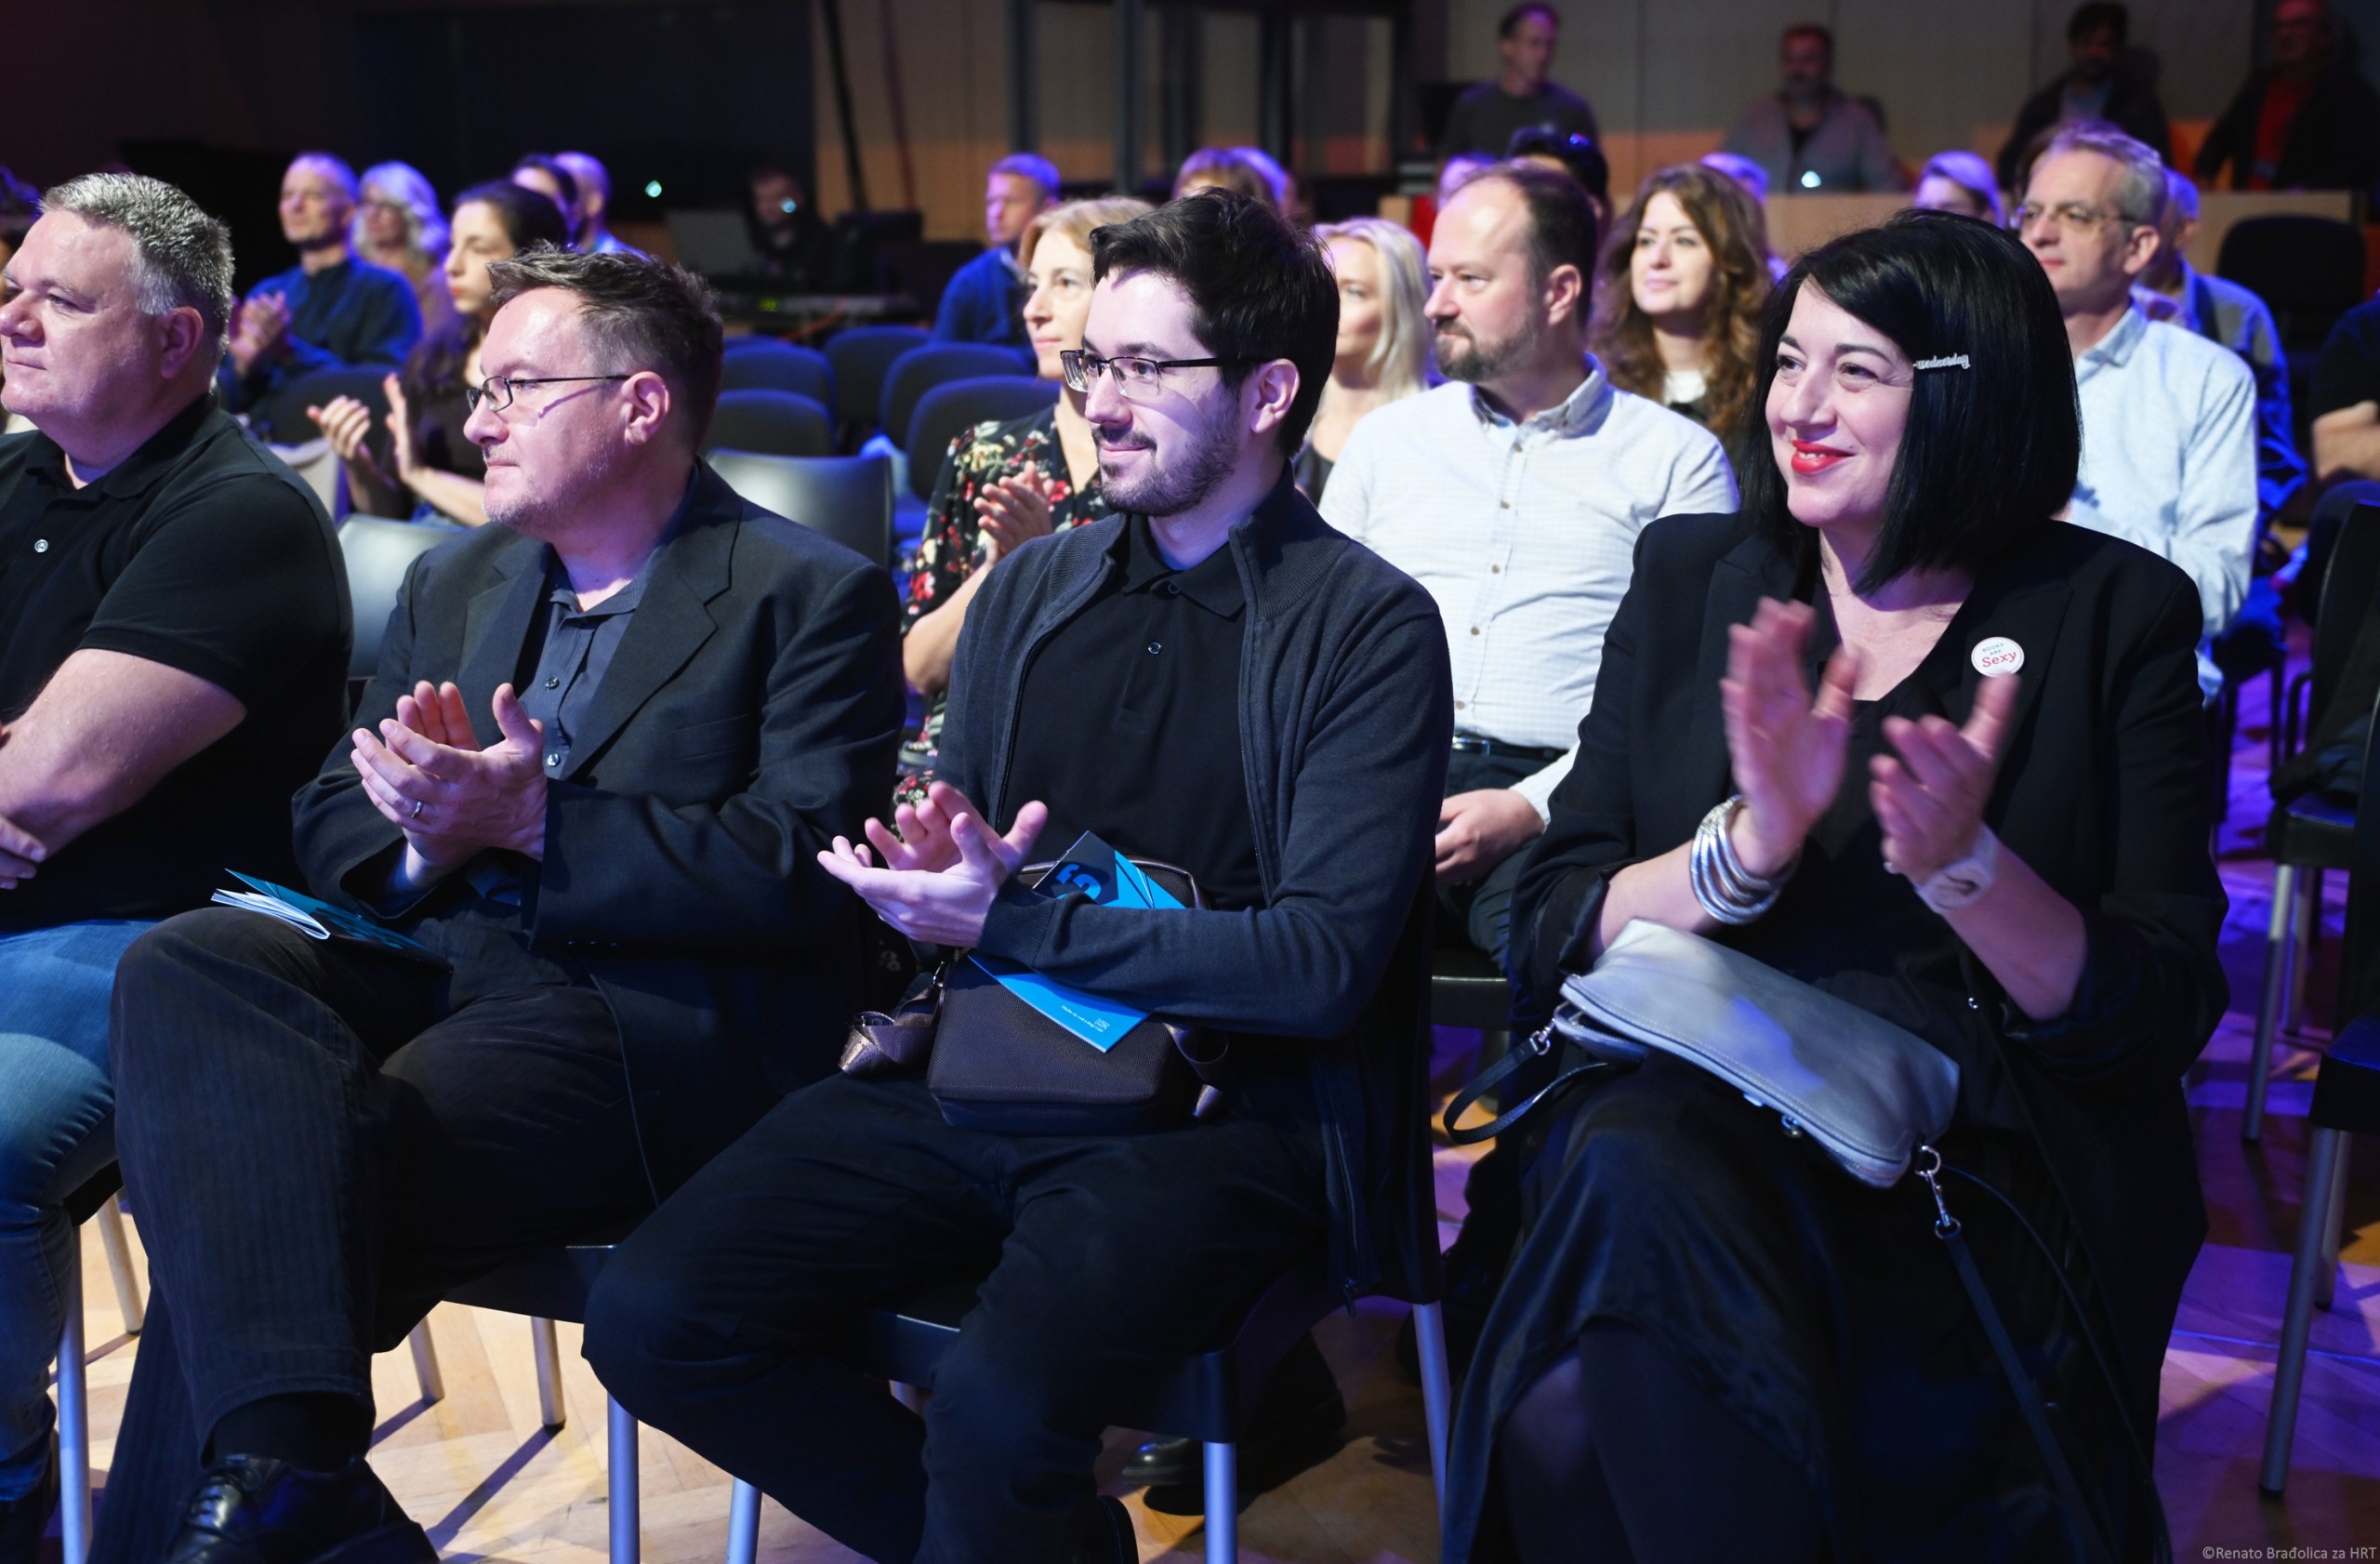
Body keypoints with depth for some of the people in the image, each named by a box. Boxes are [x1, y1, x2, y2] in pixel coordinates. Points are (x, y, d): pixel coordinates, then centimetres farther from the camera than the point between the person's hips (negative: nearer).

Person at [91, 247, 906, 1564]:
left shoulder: (813, 597, 0)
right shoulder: (454, 583, 22)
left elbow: (800, 872, -11)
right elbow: (329, 816, 19)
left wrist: (531, 821, -17)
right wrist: (424, 842, -6)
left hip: (657, 1019, -6)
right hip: (441, 964, 7)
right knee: (187, 962, -26)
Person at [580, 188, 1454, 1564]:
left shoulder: (1370, 627, -4)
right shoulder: (1030, 589, 14)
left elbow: (1324, 961, -12)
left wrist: (1013, 922, -14)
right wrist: (934, 884, -6)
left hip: (1208, 1107, -6)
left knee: (999, 1406, -32)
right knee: (651, 1318, -12)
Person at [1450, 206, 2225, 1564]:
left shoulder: (2121, 614, 6)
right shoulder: (1692, 577, 12)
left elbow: (2163, 1019, -1)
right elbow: (1549, 934, 5)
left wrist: (1961, 866, -19)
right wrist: (1749, 844, -14)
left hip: (1986, 1163, -3)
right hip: (1689, 1106, 3)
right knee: (1629, 1166, -34)